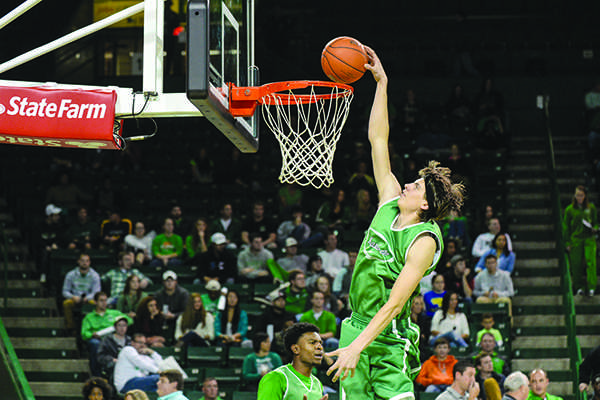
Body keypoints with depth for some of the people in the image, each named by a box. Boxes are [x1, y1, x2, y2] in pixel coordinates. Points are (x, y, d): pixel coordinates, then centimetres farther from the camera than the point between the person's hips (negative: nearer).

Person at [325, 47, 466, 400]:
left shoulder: (424, 241, -15)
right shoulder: (390, 203, 4)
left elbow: (395, 304, -23)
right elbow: (378, 140, 9)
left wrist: (357, 346, -30)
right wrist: (381, 83, 7)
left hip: (389, 341, -7)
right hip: (358, 327, 7)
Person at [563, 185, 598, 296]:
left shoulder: (591, 207, 5)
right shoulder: (570, 209, 2)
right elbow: (566, 227, 6)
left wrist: (595, 229, -7)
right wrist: (567, 243, 2)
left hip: (589, 239, 0)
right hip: (575, 240, 0)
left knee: (590, 261, -13)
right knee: (576, 264, 1)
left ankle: (591, 287, -12)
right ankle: (579, 287, 14)